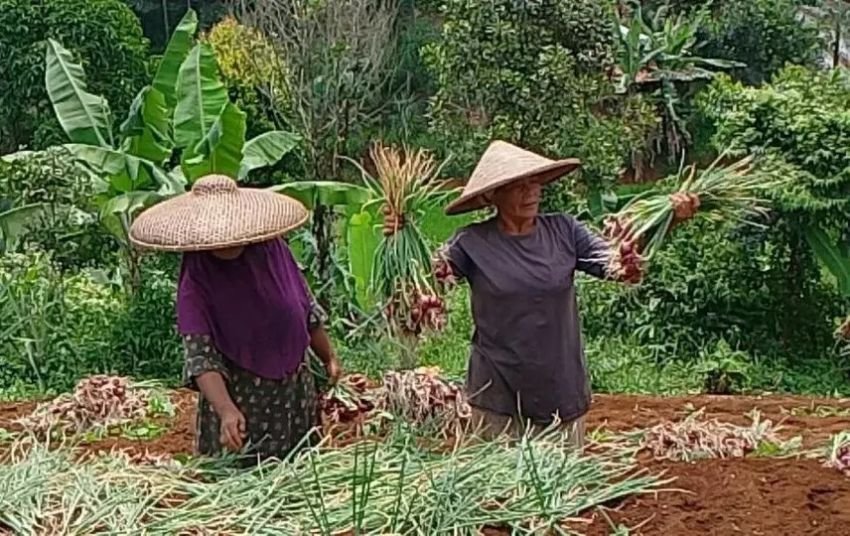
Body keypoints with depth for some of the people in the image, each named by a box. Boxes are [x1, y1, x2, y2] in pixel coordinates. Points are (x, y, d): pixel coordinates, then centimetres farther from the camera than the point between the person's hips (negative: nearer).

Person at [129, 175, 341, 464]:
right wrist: (226, 410, -37)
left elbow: (307, 310, 9)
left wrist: (329, 357, 17)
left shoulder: (272, 251, -6)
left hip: (297, 396, 4)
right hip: (239, 405, -4)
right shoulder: (196, 284, -17)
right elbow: (201, 357, -24)